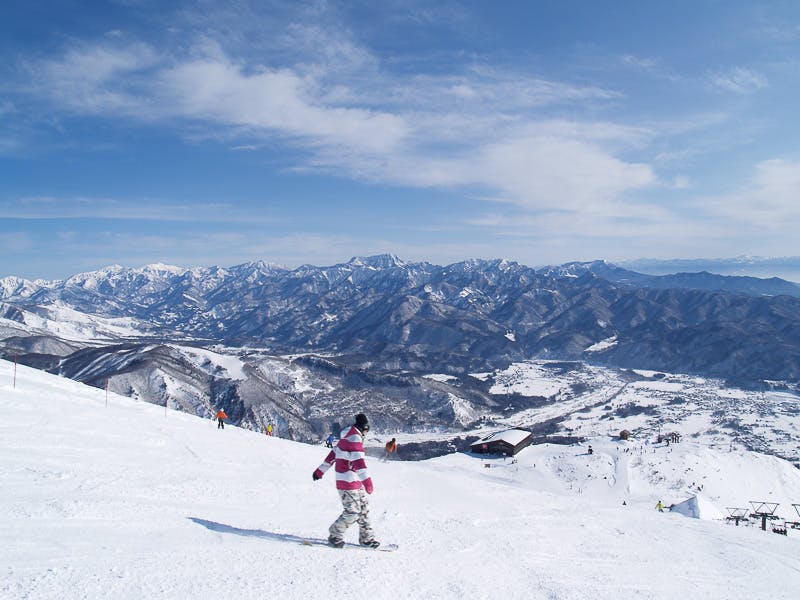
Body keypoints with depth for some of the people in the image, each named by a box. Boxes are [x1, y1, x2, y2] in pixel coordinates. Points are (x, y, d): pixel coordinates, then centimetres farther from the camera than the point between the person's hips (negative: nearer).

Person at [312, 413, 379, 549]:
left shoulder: (347, 437, 14)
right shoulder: (355, 437, -17)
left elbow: (333, 454, 21)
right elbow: (358, 460, -29)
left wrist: (320, 470, 29)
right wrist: (367, 480, -35)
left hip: (356, 482, 10)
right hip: (348, 482, -10)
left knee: (364, 509, 11)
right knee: (353, 511, -7)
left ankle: (366, 538, 19)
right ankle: (335, 536, 8)